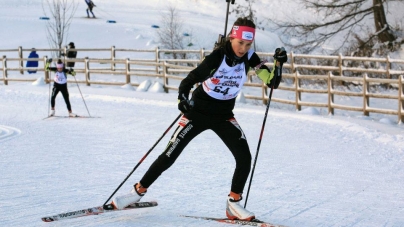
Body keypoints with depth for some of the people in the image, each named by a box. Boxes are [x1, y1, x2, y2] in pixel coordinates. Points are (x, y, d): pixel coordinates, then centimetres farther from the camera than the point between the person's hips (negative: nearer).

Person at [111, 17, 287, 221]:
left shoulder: (249, 57, -10)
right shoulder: (216, 58, -24)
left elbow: (272, 83, -9)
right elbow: (187, 82, -24)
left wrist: (278, 64, -26)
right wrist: (182, 98, -44)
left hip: (224, 116, 4)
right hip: (198, 112, -4)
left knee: (244, 157, -14)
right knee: (168, 156, -1)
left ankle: (233, 204, 1)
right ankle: (138, 191, 17)